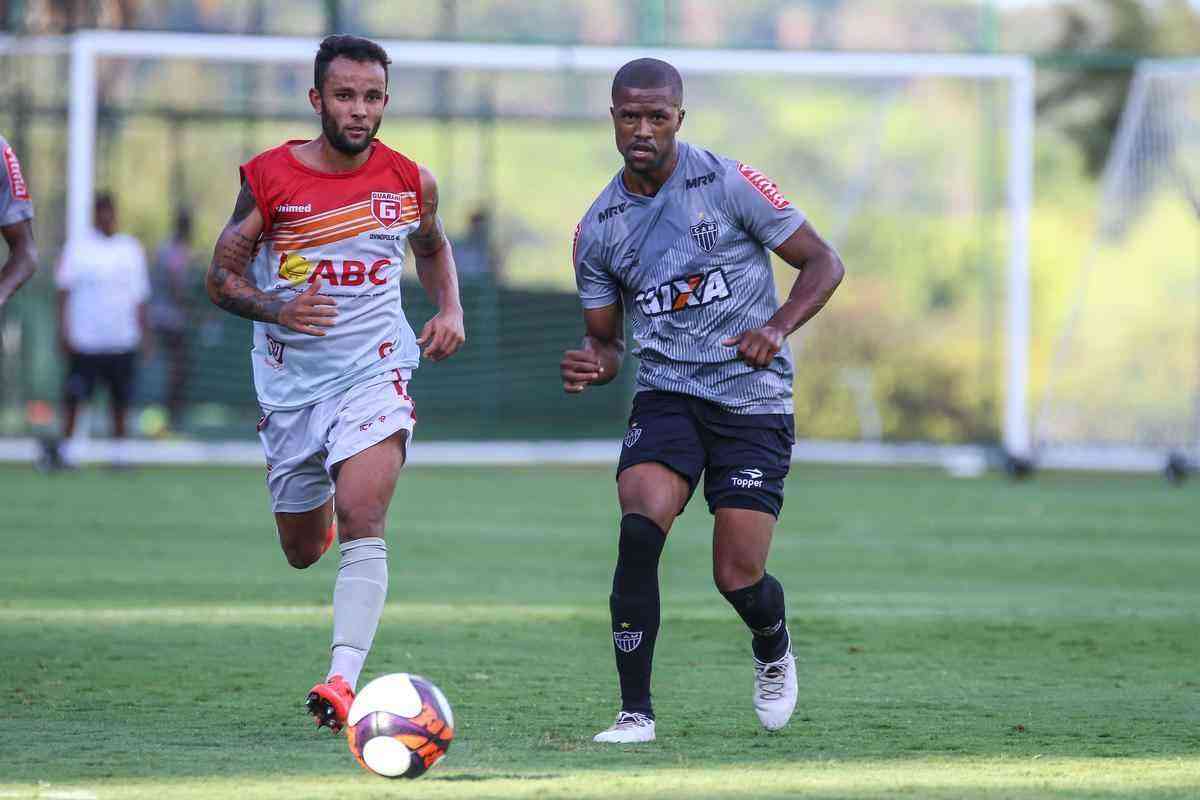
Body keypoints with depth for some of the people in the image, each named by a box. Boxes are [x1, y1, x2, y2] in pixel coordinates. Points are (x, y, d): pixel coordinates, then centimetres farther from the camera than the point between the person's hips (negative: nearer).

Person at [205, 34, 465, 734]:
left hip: (374, 370, -1)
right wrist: (278, 309, -20)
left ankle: (345, 680, -31)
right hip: (291, 382, 1)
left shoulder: (410, 182, -1)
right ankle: (317, 509, 53)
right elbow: (222, 276, -1)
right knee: (304, 551, 14)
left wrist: (451, 310, 3)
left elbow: (433, 247, 21)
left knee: (362, 523, -23)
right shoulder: (270, 178, -7)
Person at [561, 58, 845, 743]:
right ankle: (636, 712, -19)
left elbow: (823, 263, -3)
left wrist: (777, 328, -21)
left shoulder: (728, 184, -8)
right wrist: (594, 366, -11)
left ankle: (775, 649, 32)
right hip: (667, 397, 2)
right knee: (639, 528, -25)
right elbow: (606, 338, 14)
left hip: (754, 401, -2)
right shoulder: (598, 229, 4)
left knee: (738, 578, -6)